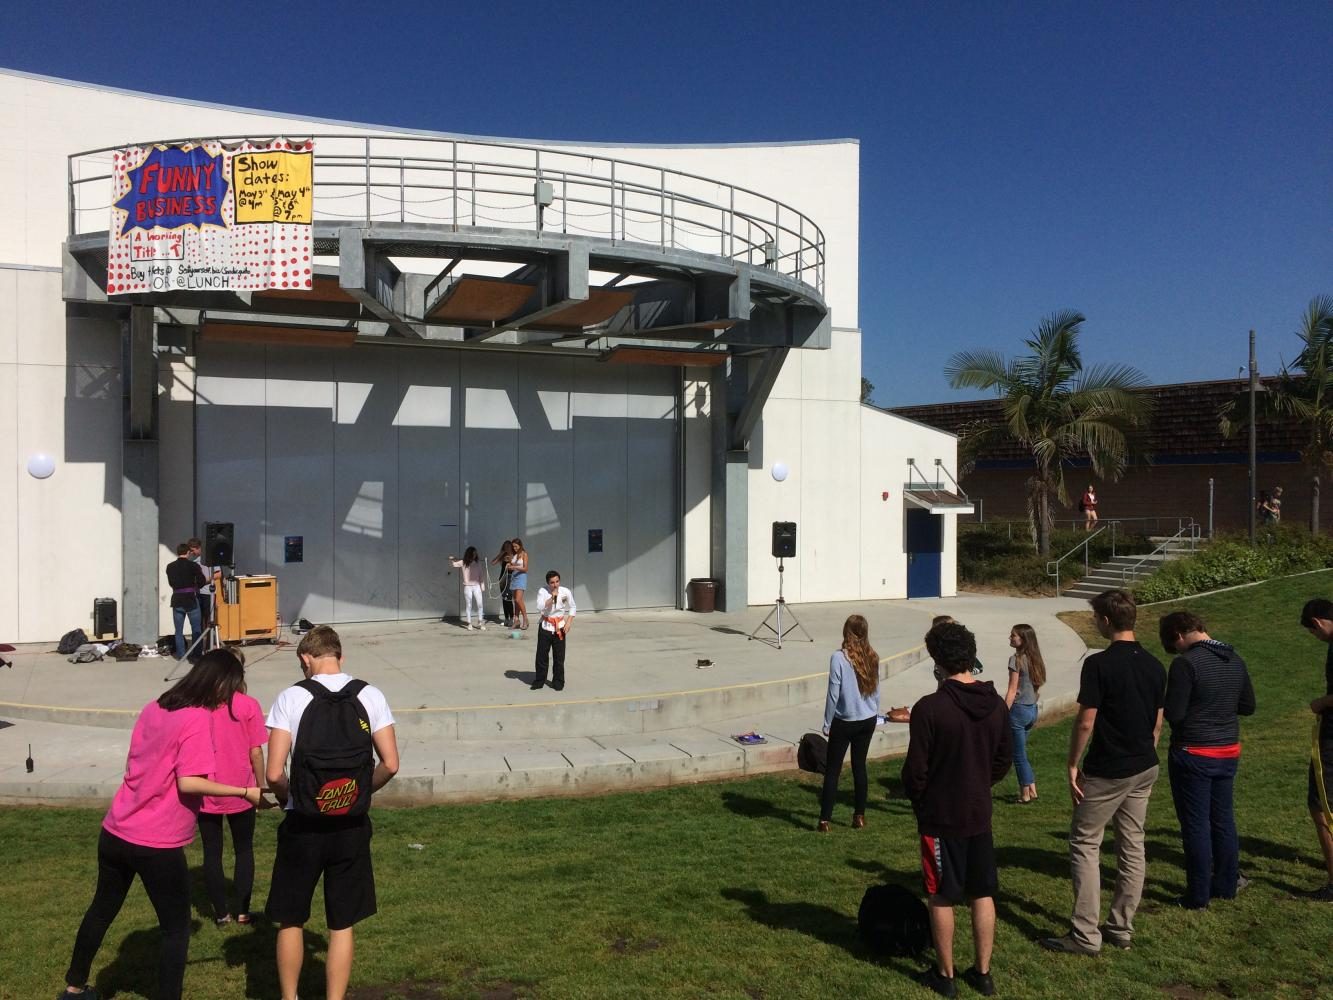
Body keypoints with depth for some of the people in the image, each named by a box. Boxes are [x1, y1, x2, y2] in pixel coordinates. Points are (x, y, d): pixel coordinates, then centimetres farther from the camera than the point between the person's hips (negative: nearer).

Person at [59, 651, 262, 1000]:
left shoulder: (153, 708, 5)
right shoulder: (197, 719, -18)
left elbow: (135, 764, 15)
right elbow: (189, 783, -25)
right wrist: (245, 792, -20)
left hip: (114, 833, 8)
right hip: (158, 845, -8)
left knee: (102, 910, 27)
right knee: (176, 928, 8)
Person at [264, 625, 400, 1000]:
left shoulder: (291, 697, -9)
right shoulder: (369, 695, -3)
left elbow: (274, 774, -14)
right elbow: (390, 765, -6)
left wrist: (292, 798, 7)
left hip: (303, 825, -1)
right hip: (351, 825, 2)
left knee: (291, 920, 18)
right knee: (342, 925, 13)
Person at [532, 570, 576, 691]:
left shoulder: (565, 592, -7)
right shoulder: (543, 592, -11)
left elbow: (573, 608, 4)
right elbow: (540, 609, -23)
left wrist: (568, 622, -6)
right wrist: (552, 597, -29)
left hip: (559, 627, 1)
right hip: (545, 626, -1)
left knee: (559, 656, 5)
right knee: (542, 655, 4)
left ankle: (558, 681, 17)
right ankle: (539, 681, 18)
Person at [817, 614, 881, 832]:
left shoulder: (839, 657, -17)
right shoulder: (873, 657, -1)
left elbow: (833, 694, -14)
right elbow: (876, 691, 8)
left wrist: (827, 723, -4)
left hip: (844, 722, -5)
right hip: (868, 720, 5)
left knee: (832, 770, 3)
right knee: (859, 766, 15)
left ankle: (825, 820, 4)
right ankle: (859, 816, 21)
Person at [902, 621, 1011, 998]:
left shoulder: (930, 708, -22)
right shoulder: (996, 704, -3)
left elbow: (915, 770, -16)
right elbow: (1003, 760, 8)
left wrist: (920, 801, 3)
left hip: (940, 816, -5)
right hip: (980, 814, 5)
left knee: (942, 897, 9)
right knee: (983, 894, 16)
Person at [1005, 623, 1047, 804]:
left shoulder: (1016, 660, -16)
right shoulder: (1035, 659, 7)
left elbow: (1012, 691, -17)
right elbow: (1037, 686, 12)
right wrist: (1033, 714, 21)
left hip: (1019, 709, -8)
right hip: (1032, 709, 8)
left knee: (1019, 755, 4)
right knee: (1021, 752, 20)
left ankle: (1026, 795, 12)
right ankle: (1031, 790, 23)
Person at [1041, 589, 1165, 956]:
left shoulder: (1099, 664, -18)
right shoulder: (1154, 666, 4)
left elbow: (1085, 723, -18)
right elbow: (1157, 722, 11)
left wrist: (1073, 765, -7)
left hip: (1107, 772, -7)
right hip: (1144, 768, 7)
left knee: (1084, 844, 2)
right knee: (1132, 846, 13)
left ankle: (1085, 935, 3)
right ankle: (1121, 929, 22)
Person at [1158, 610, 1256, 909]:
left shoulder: (1186, 664, -20)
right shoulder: (1235, 660, 4)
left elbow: (1173, 714, -20)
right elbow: (1248, 706, 13)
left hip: (1193, 754, -7)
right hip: (1229, 752, 7)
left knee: (1195, 825, 3)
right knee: (1223, 820, 18)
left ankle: (1198, 895, 11)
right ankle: (1226, 884, 29)